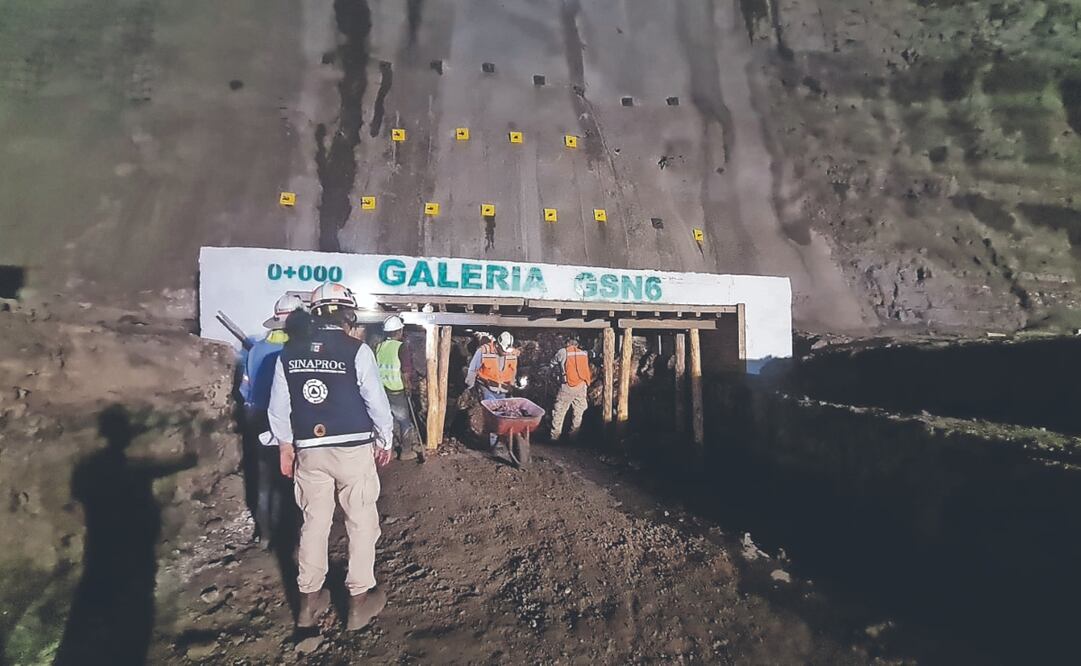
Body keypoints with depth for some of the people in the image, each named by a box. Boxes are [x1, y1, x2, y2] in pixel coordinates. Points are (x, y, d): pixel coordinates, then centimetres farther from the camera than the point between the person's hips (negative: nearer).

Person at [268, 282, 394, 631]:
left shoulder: (289, 354, 1)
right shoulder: (357, 350, -12)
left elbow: (278, 407, 6)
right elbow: (377, 401, -9)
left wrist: (285, 444, 19)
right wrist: (385, 440, 5)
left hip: (309, 451, 4)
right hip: (354, 448, -4)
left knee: (314, 521, 16)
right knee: (362, 521, 9)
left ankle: (309, 600, 25)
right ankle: (360, 599, 17)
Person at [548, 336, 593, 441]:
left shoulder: (563, 352, -1)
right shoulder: (584, 354, 9)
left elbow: (553, 362, 13)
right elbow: (588, 370, 13)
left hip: (568, 386, -3)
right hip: (582, 387, 3)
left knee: (559, 411, 6)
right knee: (578, 412, 15)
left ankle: (555, 435, 6)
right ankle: (574, 435, 19)